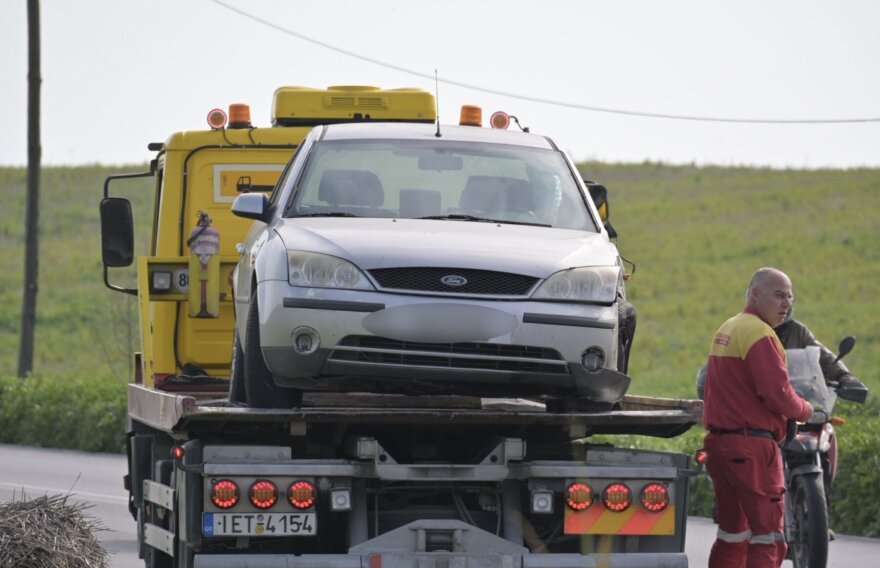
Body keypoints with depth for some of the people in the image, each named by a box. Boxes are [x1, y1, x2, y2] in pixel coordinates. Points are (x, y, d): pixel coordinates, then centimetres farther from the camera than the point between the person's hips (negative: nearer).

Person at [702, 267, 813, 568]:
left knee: (732, 534, 16)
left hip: (718, 441, 10)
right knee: (768, 535, -10)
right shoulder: (759, 334, -13)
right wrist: (805, 410, -1)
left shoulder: (725, 330, 18)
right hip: (751, 446, -10)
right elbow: (777, 393, -20)